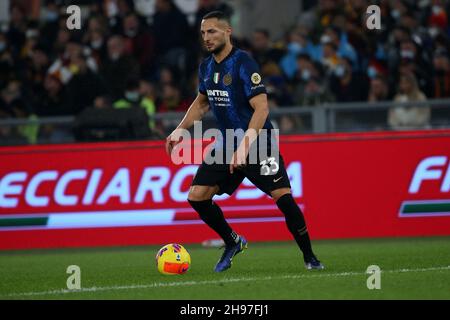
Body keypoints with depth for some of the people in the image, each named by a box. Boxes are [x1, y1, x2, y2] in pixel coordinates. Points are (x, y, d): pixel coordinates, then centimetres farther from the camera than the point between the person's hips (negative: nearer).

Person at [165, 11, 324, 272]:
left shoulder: (243, 63, -18)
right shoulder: (206, 67, 5)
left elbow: (261, 107, -24)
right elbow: (201, 103, 23)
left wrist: (245, 145, -32)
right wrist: (180, 130, 13)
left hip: (257, 143, -7)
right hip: (226, 143, 7)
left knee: (283, 197, -19)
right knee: (197, 196, -2)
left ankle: (309, 257, -3)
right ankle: (232, 243, 20)